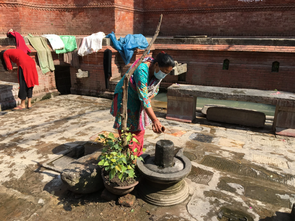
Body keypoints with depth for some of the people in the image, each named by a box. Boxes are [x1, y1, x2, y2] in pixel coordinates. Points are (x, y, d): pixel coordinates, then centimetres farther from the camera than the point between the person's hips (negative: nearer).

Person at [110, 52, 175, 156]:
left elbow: (155, 90, 3)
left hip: (137, 101, 7)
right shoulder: (142, 70, -35)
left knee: (139, 129, 11)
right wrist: (155, 120, -40)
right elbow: (144, 98, -39)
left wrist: (147, 100, -17)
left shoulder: (158, 71, -11)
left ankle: (137, 156, 25)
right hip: (125, 96, -7)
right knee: (127, 130, -4)